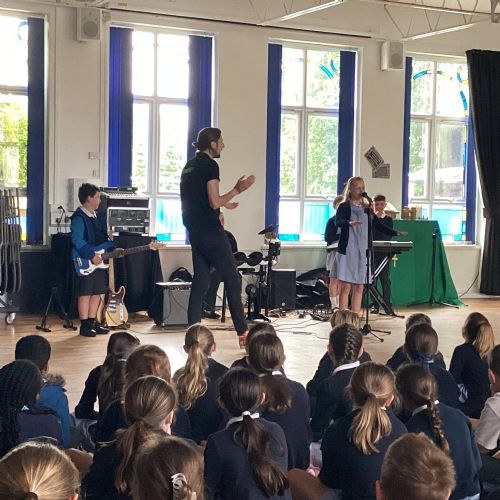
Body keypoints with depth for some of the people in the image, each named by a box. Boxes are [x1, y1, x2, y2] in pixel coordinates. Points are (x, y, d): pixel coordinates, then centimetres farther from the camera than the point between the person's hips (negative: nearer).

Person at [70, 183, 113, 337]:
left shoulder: (96, 217, 16)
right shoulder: (79, 217, -13)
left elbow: (104, 238, 21)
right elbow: (77, 240, -23)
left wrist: (113, 249, 6)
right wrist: (91, 255, -25)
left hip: (99, 261, 9)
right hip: (85, 263, -9)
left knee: (97, 293, 11)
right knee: (85, 293, -3)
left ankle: (92, 322, 19)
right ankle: (84, 325, 2)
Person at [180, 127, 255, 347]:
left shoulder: (189, 166, 16)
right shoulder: (210, 165, -11)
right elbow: (214, 202, -17)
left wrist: (223, 204, 27)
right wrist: (237, 190, -7)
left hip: (195, 232, 9)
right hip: (210, 231, -8)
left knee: (200, 281, 8)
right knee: (232, 279, 0)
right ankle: (243, 332, 4)